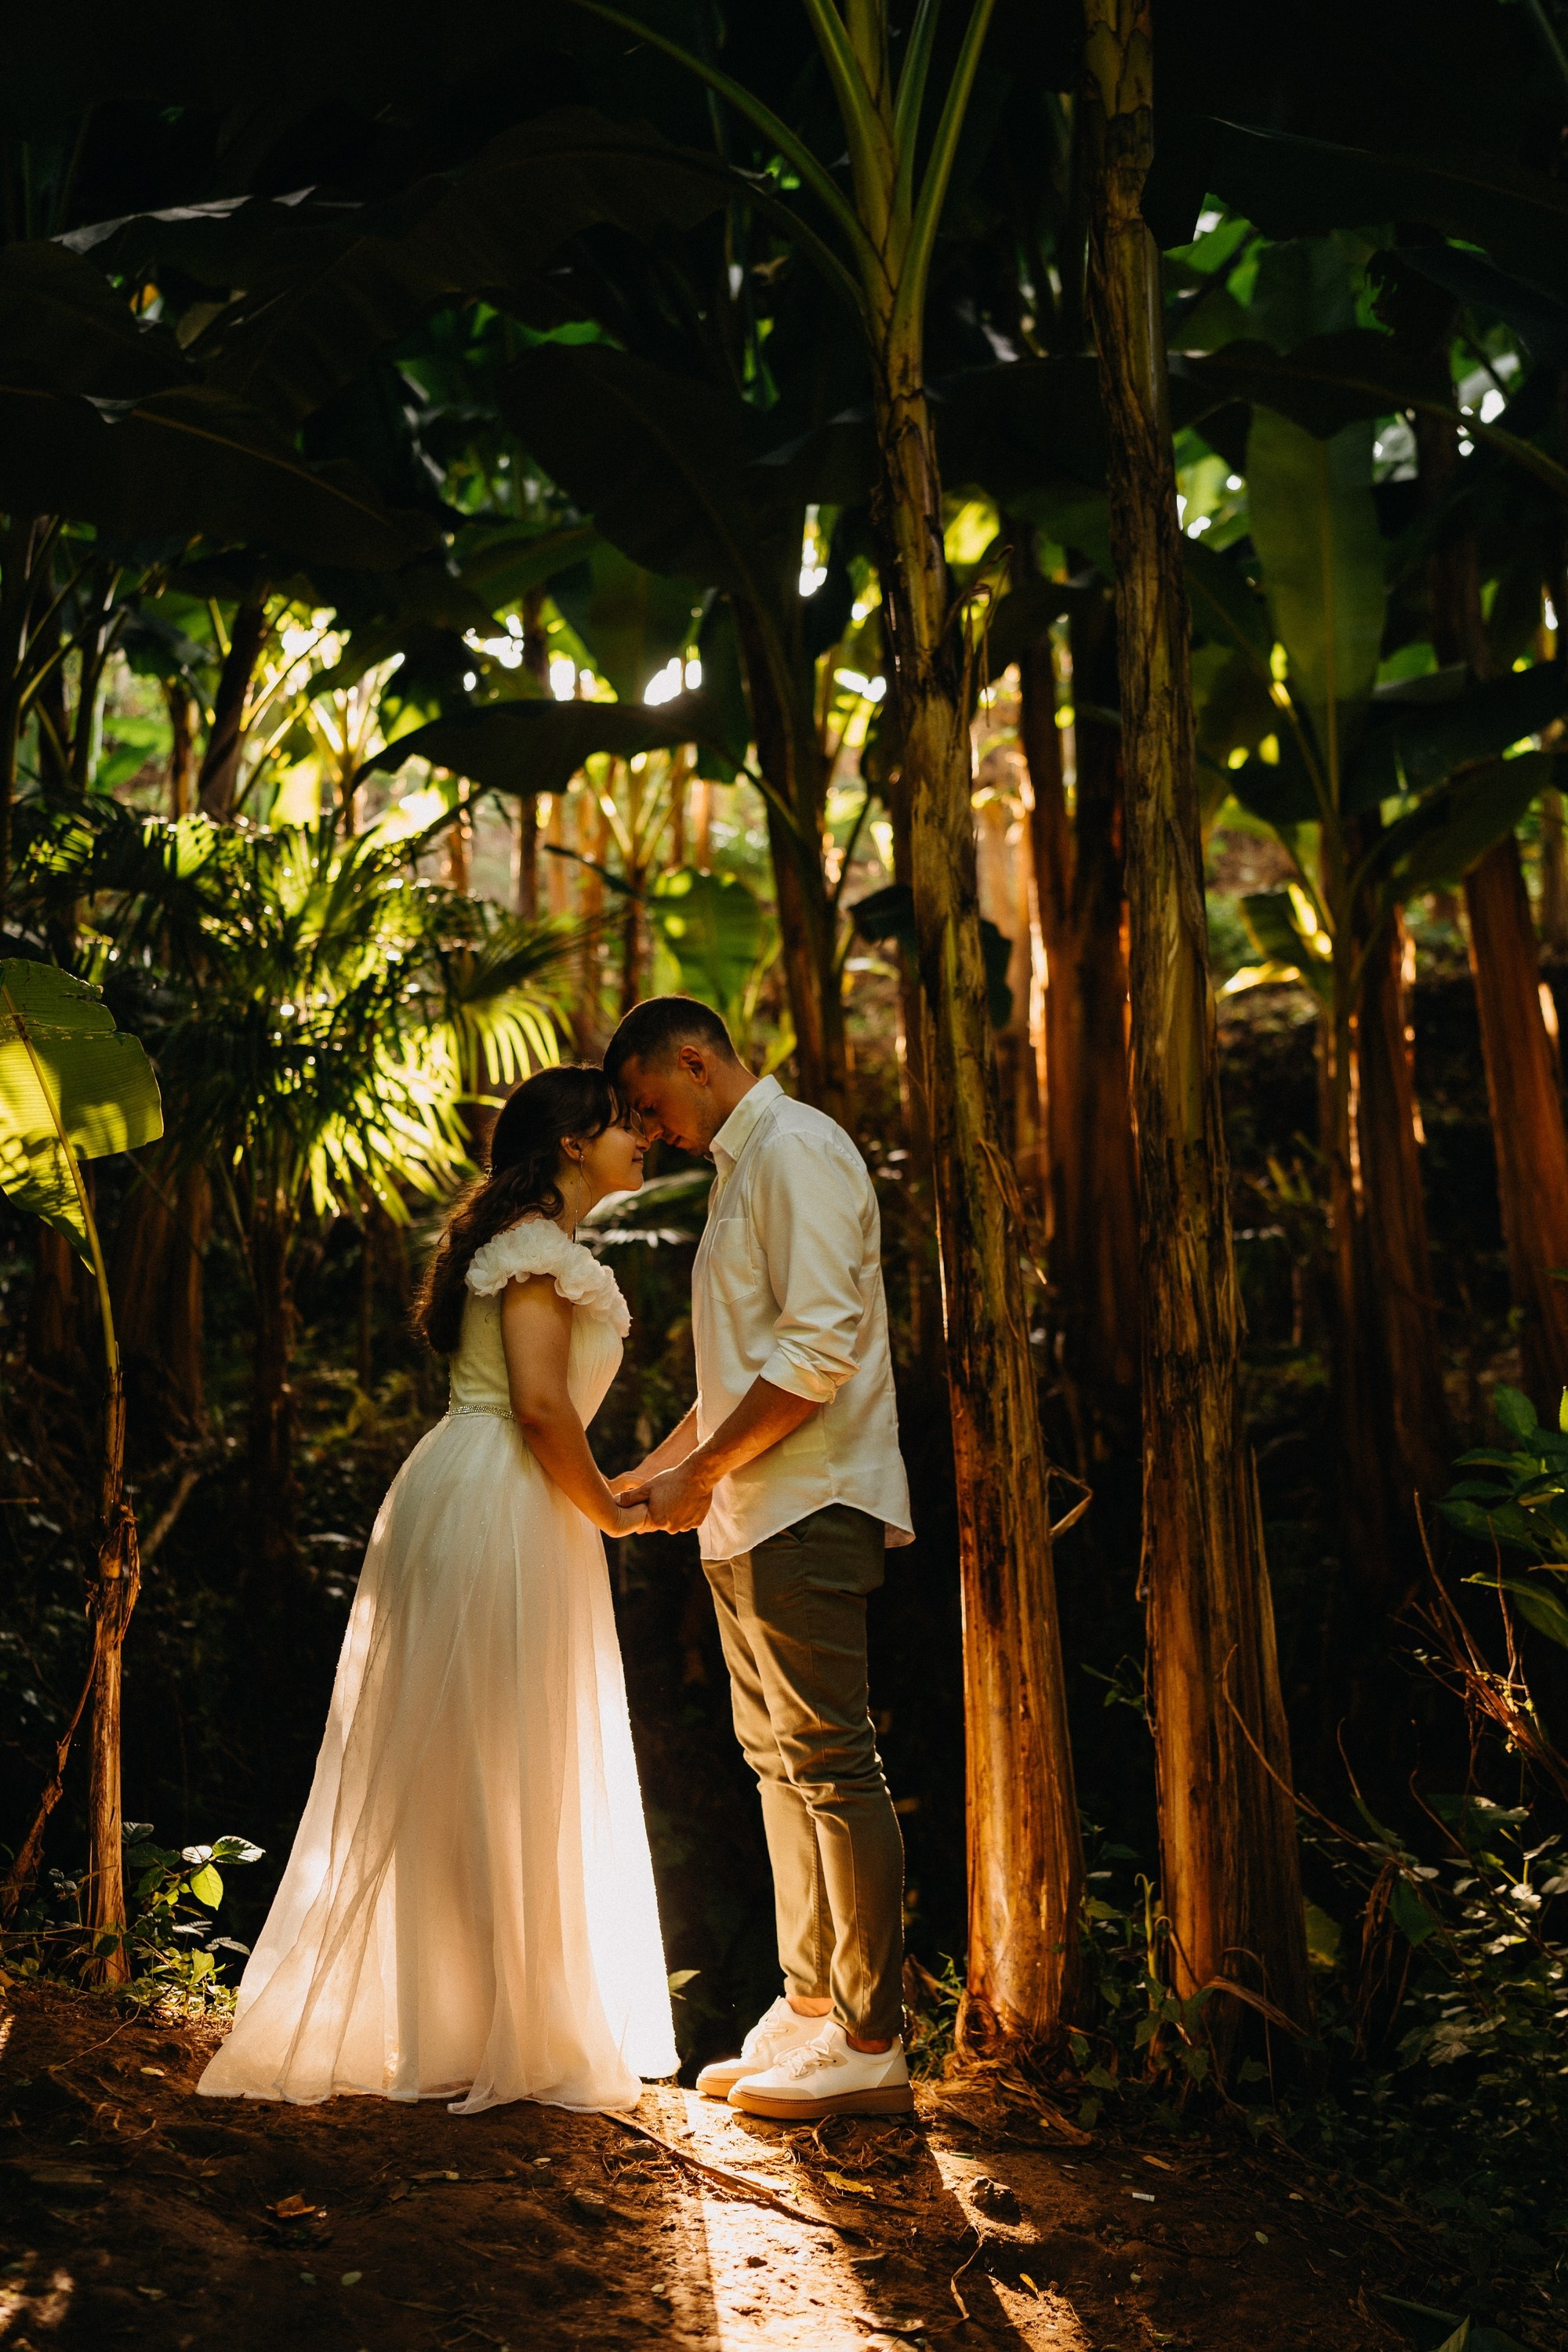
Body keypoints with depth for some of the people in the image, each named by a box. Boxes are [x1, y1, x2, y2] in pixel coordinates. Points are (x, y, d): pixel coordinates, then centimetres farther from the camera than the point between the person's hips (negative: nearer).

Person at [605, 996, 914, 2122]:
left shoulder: (797, 1150, -11)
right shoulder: (741, 1167, 21)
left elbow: (820, 1351, -21)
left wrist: (704, 1470, -16)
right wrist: (657, 1469, 20)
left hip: (806, 1510, -11)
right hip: (752, 1519, 11)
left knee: (830, 1764, -7)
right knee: (779, 1761, 13)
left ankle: (871, 2046, -2)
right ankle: (809, 2011, 21)